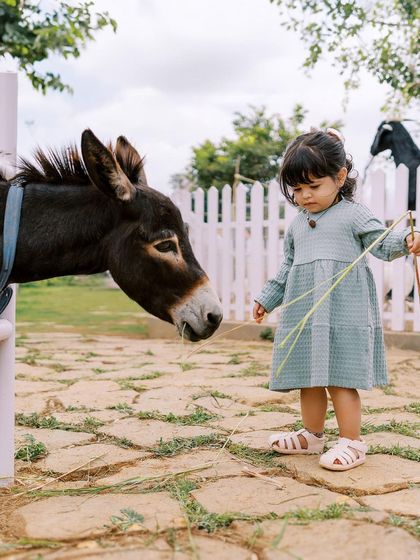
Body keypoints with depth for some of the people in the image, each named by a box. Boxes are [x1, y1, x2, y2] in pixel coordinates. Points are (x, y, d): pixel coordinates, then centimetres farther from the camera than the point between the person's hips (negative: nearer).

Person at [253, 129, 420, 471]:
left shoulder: (354, 214, -1)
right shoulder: (297, 225, 18)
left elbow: (383, 243, -8)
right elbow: (288, 268, 25)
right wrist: (267, 299, 27)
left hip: (343, 311, -6)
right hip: (304, 311, 7)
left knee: (340, 378, -7)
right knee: (309, 377, 13)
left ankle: (352, 442, 4)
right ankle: (312, 435, 27)